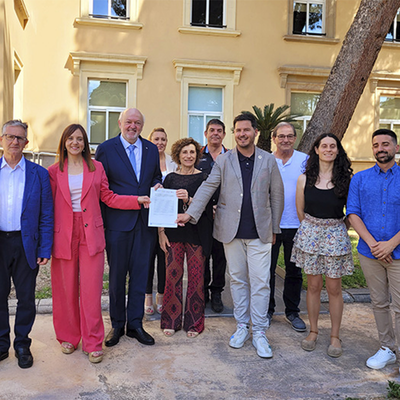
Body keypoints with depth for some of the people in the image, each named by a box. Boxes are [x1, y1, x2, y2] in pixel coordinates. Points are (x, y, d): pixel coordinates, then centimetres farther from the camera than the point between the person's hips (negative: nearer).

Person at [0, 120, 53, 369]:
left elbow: (46, 215, 0)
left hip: (26, 243, -1)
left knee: (26, 298, 9)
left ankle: (22, 344, 26)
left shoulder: (39, 174, 1)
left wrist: (45, 249, -6)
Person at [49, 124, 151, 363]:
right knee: (66, 288, 7)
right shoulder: (54, 171, 7)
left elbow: (108, 198, 9)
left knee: (91, 288, -3)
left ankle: (93, 342, 8)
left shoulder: (96, 168, 8)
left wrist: (137, 200, -2)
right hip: (63, 234, 0)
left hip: (91, 233, 0)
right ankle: (68, 337, 26)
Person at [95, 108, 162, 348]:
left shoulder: (152, 149, 10)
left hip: (145, 222, 3)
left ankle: (135, 324, 22)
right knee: (117, 276, 8)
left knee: (140, 274, 9)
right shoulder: (106, 149, 0)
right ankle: (117, 325, 23)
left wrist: (157, 186, -3)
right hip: (117, 221, -3)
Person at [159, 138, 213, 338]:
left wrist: (189, 200, -22)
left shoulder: (203, 178, 3)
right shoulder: (170, 178, 8)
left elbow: (207, 207, -4)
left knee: (196, 276, 1)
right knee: (173, 274, 1)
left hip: (196, 233, -1)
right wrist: (161, 232, -1)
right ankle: (171, 321, 16)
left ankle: (193, 322, 15)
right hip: (174, 232, 1)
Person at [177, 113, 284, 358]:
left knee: (260, 282, -2)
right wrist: (191, 213, -13)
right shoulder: (223, 160, 4)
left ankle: (259, 333, 10)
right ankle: (242, 326, 24)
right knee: (238, 280, 10)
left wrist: (274, 228, 7)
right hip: (231, 230, 1)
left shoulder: (269, 160, 5)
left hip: (260, 232, -1)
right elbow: (208, 187, -1)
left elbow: (277, 195, 8)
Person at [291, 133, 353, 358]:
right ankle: (313, 331, 25)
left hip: (336, 235, -1)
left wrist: (334, 229, 3)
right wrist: (312, 228, 12)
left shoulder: (346, 178, -3)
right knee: (313, 285, 9)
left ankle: (335, 336, 20)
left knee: (334, 288, 4)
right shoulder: (305, 179, 0)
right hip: (310, 233, 1)